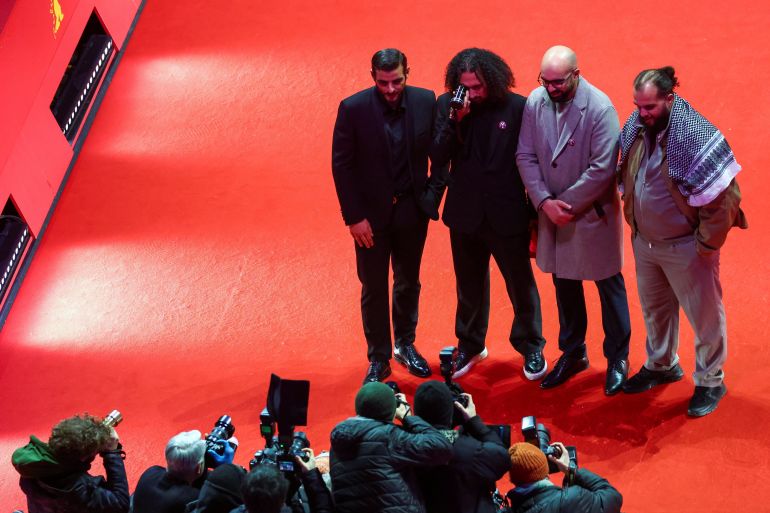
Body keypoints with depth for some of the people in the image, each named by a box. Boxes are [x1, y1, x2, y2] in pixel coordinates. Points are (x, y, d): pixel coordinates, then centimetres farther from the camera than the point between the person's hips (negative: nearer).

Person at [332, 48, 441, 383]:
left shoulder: (425, 101, -8)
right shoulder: (353, 108, -15)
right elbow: (341, 165, -11)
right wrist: (354, 217, -12)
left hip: (411, 210, 2)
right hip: (371, 212, -2)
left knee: (408, 281, 18)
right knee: (374, 288, 8)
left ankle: (405, 344, 38)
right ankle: (378, 359, 23)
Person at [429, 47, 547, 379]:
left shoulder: (517, 107, -12)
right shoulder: (447, 105, -5)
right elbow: (437, 158, -10)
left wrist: (536, 214, -1)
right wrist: (455, 120, -23)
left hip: (508, 215, -2)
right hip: (465, 214, 2)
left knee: (521, 284, 10)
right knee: (469, 286, 19)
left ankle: (530, 346, 31)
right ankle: (470, 345, 38)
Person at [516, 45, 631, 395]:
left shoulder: (600, 108, -21)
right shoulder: (535, 102, -7)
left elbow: (603, 168, -21)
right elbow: (525, 156, -4)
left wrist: (567, 204, -18)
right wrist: (545, 201, -15)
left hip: (594, 211, -5)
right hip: (552, 211, 5)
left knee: (608, 284, 10)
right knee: (564, 283, 18)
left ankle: (617, 359, 26)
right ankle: (572, 353, 36)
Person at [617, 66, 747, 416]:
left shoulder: (697, 135, -25)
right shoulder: (636, 129, -5)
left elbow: (724, 196, -21)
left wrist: (706, 244, -16)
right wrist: (634, 223, 9)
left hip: (684, 246, -6)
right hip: (644, 242, 6)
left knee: (704, 316, 10)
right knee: (654, 309, 24)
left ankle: (710, 381, 27)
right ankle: (661, 365, 45)